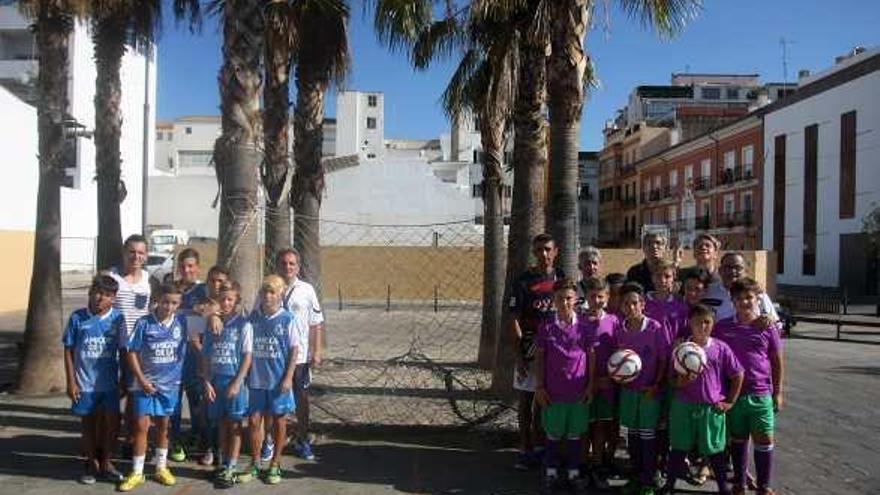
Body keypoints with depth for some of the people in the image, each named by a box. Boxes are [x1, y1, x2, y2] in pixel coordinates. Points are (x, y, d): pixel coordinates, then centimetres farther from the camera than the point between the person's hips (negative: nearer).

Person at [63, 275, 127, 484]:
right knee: (88, 423, 13)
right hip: (85, 383, 0)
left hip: (109, 383, 1)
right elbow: (68, 351, -2)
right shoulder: (77, 317, -8)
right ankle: (91, 463, 30)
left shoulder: (117, 319, -5)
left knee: (111, 423, 8)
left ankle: (105, 462, 27)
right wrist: (71, 382, -5)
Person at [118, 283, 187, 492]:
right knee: (141, 426, -1)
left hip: (170, 384, 2)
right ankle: (136, 473, 12)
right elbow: (131, 352, -6)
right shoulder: (144, 323, -9)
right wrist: (141, 379, -10)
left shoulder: (182, 322, -4)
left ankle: (161, 468, 27)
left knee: (163, 426, 13)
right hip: (145, 384, -2)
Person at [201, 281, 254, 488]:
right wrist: (207, 382, 0)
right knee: (221, 424, 12)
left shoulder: (243, 325, -6)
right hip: (215, 379, 4)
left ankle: (231, 468, 8)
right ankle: (225, 465, 22)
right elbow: (205, 357, 7)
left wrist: (237, 383, -13)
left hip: (234, 380, -4)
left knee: (234, 424, 3)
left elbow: (247, 357, -8)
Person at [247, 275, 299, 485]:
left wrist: (288, 377, -9)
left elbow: (294, 349, -4)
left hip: (279, 380, -2)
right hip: (257, 379, 3)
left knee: (279, 422, 8)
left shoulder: (287, 319, -7)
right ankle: (255, 463, 22)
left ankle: (275, 465, 23)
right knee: (254, 421, 5)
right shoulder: (254, 317, 3)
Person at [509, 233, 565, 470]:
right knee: (525, 400, 4)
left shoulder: (562, 278, 5)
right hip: (529, 350, -2)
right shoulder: (523, 281, -4)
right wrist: (519, 356, -11)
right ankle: (525, 449, 16)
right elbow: (514, 320, -6)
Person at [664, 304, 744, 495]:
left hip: (712, 407, -1)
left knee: (715, 450, 13)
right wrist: (680, 382, -21)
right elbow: (672, 379, 2)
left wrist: (730, 402, 1)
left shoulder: (721, 348, -6)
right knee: (679, 448, 12)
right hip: (683, 405, 1)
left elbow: (738, 375, 2)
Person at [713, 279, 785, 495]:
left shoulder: (768, 327, -2)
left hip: (761, 394, 0)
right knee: (737, 439, 12)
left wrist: (777, 393, 4)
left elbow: (777, 363, 4)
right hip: (733, 393, 1)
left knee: (764, 440, 4)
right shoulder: (722, 327, -1)